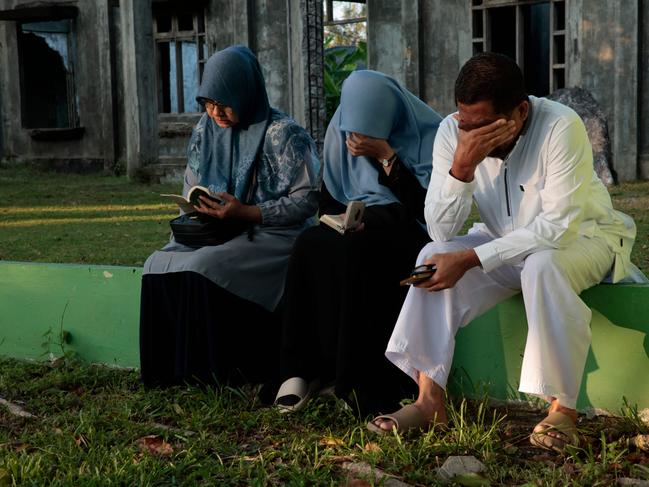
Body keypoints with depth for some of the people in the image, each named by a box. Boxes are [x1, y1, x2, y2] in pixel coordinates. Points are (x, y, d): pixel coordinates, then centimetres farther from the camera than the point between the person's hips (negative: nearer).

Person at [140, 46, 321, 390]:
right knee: (159, 265, -17)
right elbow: (192, 185, 19)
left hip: (273, 234, -7)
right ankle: (172, 366, -10)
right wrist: (198, 206, -4)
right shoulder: (206, 129, 8)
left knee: (202, 269, -30)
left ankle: (216, 371, -17)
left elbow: (308, 198, -14)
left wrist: (247, 213, -21)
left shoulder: (283, 135, -11)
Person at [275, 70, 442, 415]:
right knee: (311, 247, -30)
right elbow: (329, 200, 12)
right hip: (354, 227, 4)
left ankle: (359, 381, -28)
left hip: (405, 229, -4)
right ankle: (305, 367, -24)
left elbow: (425, 205, -16)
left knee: (356, 250, -37)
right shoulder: (341, 130, 4)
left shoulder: (425, 132, -10)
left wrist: (386, 156, -22)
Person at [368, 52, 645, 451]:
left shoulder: (561, 127, -28)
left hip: (583, 235, -4)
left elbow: (558, 227, -31)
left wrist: (469, 259, -34)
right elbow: (442, 232, -17)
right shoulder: (452, 131, -15)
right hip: (509, 242, 5)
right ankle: (430, 401, -19)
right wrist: (462, 165, -34)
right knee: (435, 258, -19)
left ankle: (563, 410, -25)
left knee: (542, 267, -36)